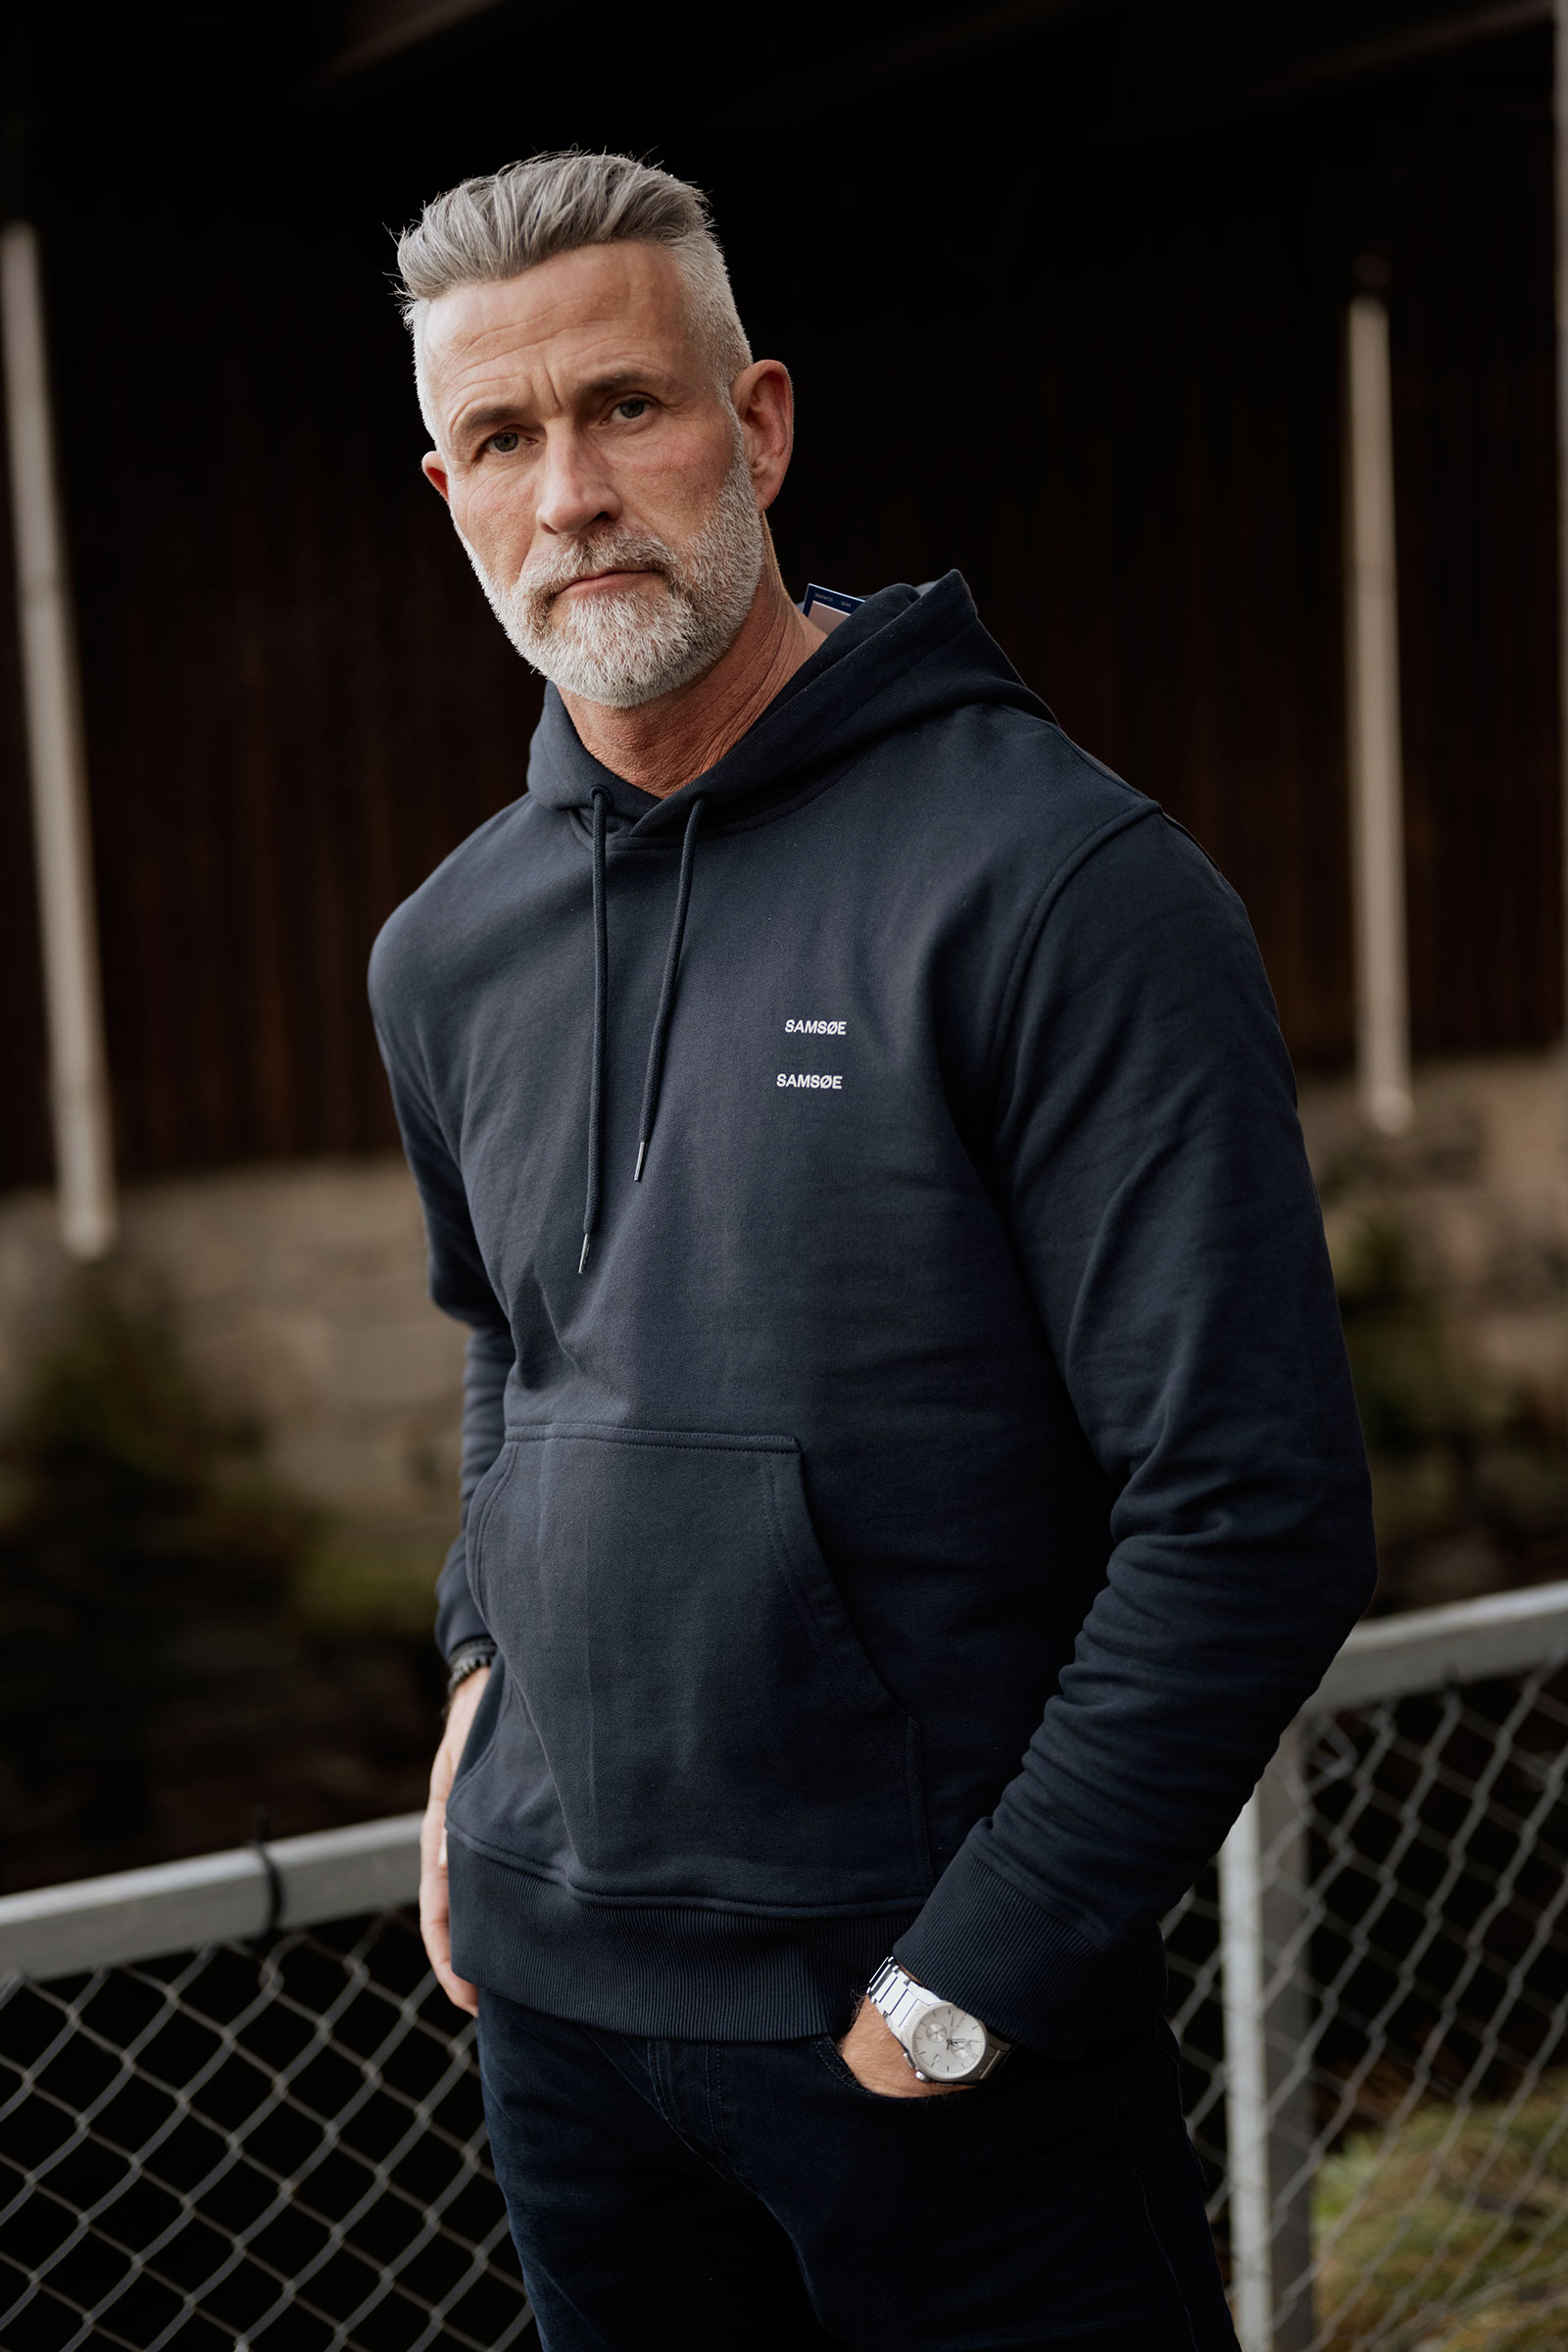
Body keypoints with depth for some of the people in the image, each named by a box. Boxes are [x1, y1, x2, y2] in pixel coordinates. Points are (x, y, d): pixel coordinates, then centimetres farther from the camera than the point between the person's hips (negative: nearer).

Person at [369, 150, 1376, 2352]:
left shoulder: (1063, 884, -16)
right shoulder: (449, 953, 5)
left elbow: (1253, 1513, -18)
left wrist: (966, 1983, -16)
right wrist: (489, 1654, 10)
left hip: (941, 2014, -5)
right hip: (553, 1989, 6)